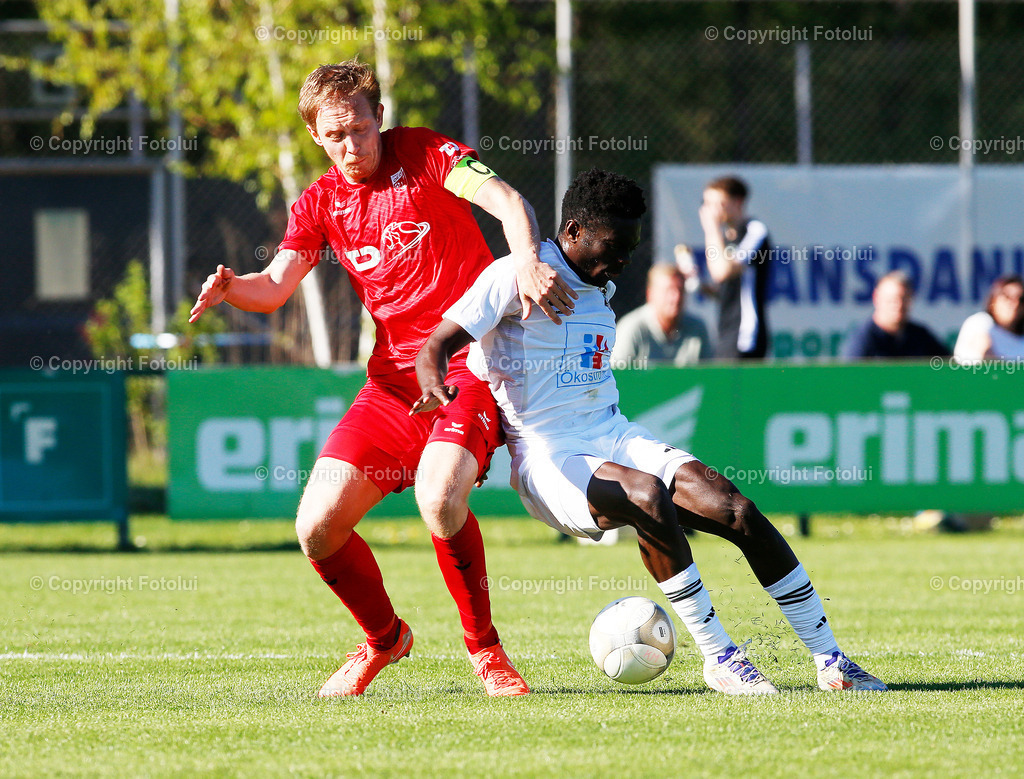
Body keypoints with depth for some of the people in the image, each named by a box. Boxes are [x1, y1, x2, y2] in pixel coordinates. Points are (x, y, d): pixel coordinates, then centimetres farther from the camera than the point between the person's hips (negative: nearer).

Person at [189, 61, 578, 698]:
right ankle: (384, 637, 21)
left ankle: (485, 648, -9)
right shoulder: (320, 203, 11)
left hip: (471, 364, -5)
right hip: (394, 377, 5)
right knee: (318, 526, -7)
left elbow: (506, 200, -17)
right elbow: (275, 286, 4)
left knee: (439, 497, -31)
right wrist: (231, 288, -19)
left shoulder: (423, 153, -3)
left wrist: (528, 259, -37)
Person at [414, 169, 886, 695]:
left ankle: (830, 661, -8)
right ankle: (718, 660, -25)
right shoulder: (519, 276, -7)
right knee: (649, 495, -37)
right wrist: (436, 387, -32)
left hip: (614, 437, 7)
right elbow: (437, 346, -12)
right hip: (549, 458, -7)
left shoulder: (600, 290, 18)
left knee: (736, 509, -14)